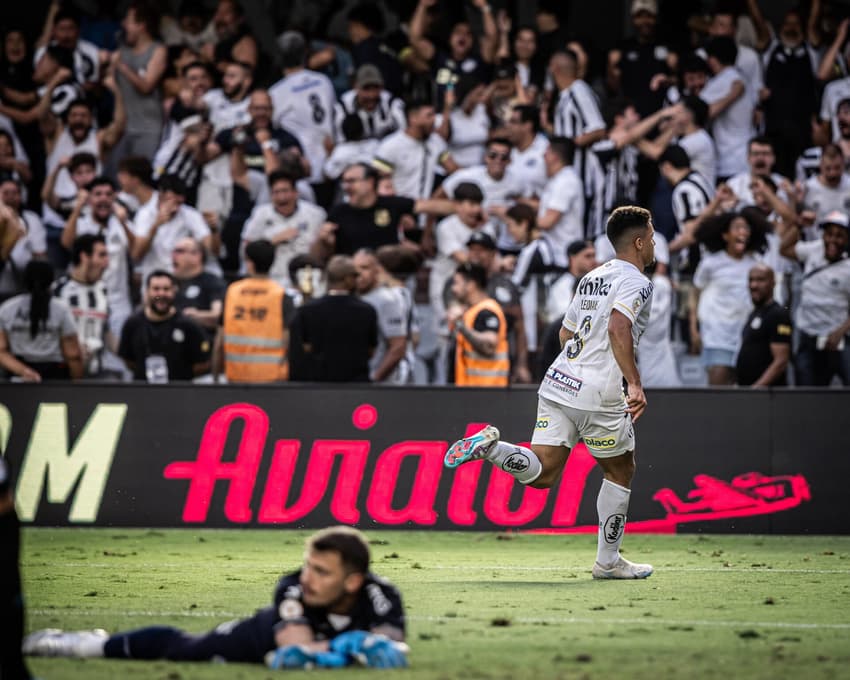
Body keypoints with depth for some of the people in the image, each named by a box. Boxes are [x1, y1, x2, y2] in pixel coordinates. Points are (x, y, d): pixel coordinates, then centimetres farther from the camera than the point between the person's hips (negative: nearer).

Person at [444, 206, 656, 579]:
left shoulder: (591, 278, 20)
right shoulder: (636, 282, -7)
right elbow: (618, 327, -24)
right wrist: (634, 383, -27)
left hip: (557, 384, 7)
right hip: (598, 396, -7)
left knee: (542, 474, 0)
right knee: (621, 471, 13)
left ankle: (488, 446, -23)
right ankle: (608, 561, 18)